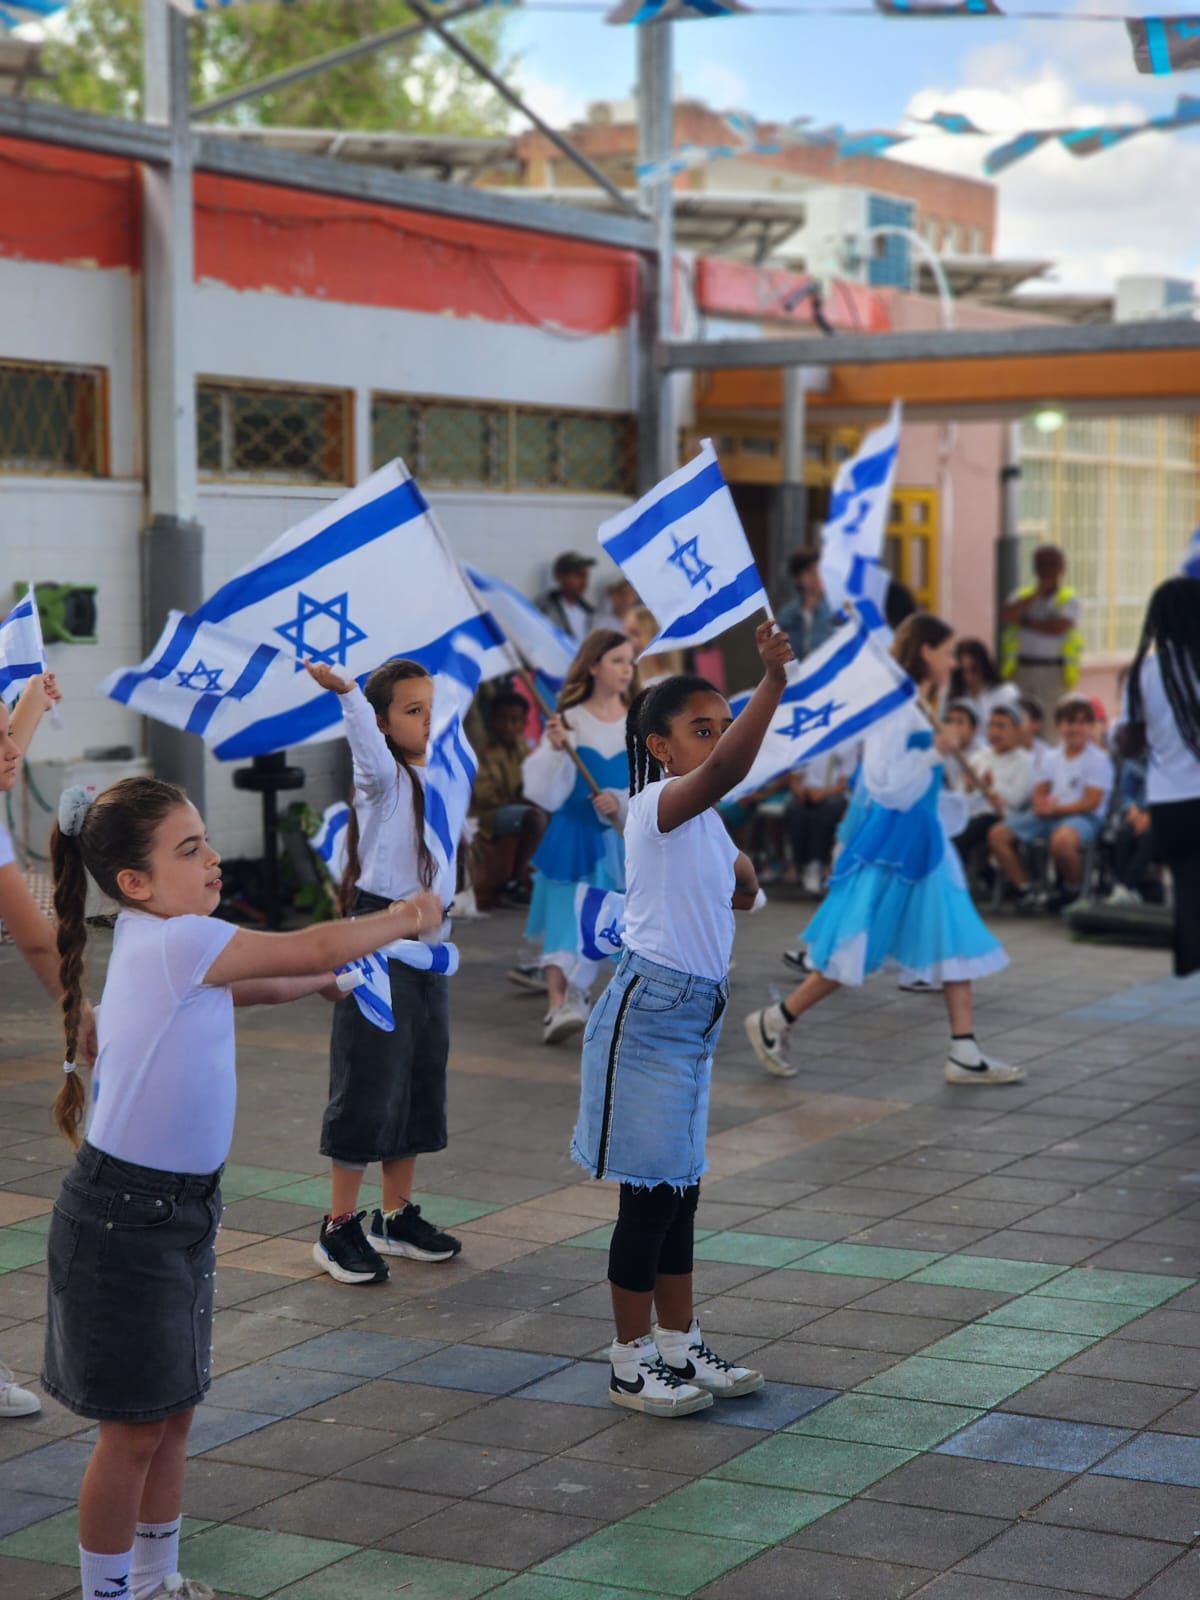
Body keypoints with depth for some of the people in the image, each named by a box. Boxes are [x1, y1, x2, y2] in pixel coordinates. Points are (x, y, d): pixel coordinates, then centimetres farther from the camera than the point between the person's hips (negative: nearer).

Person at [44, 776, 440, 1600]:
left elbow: (240, 989, 27)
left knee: (173, 1413, 18)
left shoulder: (167, 942, 6)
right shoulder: (170, 942, -21)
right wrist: (407, 917, -5)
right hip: (123, 1220, -9)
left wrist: (322, 982, 13)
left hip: (180, 1209, 9)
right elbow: (311, 949, -20)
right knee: (134, 1430, 2)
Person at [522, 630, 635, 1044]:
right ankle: (557, 1005, -18)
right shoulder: (570, 722, -4)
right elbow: (546, 794, -6)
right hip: (575, 835, -3)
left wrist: (620, 802, -17)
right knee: (566, 919, -11)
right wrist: (556, 750, -21)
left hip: (623, 837, 3)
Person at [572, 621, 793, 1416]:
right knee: (650, 1192, -3)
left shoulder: (705, 819, 13)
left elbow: (737, 896, 29)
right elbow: (725, 769, -36)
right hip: (651, 1013, -9)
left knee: (680, 1188, 15)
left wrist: (743, 872, 6)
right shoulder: (658, 804, -14)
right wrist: (773, 683, -46)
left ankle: (680, 1346, 24)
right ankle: (631, 1363, 7)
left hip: (697, 1018, 9)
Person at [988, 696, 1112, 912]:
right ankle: (1025, 890, -1)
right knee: (997, 835, -5)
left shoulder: (1098, 759, -6)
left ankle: (1073, 893, -14)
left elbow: (1091, 802, -12)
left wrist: (1056, 809, -16)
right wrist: (1041, 804, -7)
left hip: (1083, 816, -7)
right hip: (1050, 813, 7)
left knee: (1061, 840, -43)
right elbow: (1040, 791, 18)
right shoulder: (1053, 758, 16)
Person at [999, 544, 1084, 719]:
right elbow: (1006, 615, -4)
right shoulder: (1023, 595, 15)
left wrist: (1026, 622, -3)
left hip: (1052, 671, -3)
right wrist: (1036, 594, -4)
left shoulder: (1069, 598, 5)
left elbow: (1059, 627, -13)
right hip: (1021, 669, 3)